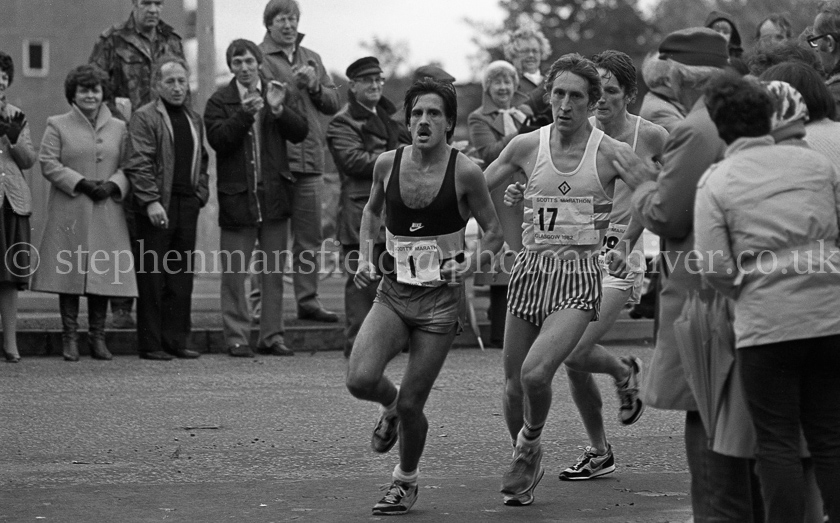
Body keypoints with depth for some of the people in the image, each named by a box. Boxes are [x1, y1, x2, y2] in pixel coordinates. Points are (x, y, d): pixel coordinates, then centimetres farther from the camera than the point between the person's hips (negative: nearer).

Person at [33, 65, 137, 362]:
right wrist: (80, 183, -12)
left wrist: (113, 185, -9)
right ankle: (70, 339, 3)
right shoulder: (58, 126, 6)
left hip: (107, 212, 2)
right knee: (69, 272, -3)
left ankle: (98, 338, 7)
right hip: (69, 212, -2)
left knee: (104, 272, 0)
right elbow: (48, 163, -3)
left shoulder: (119, 128, 14)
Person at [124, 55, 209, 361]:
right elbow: (139, 164, -11)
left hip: (187, 206, 6)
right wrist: (151, 201, -20)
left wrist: (200, 195, 10)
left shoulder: (194, 120, 19)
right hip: (157, 207, -6)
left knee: (182, 278, 6)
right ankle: (150, 344, 0)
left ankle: (176, 340, 11)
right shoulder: (144, 118, -3)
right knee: (152, 278, -3)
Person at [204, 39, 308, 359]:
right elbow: (218, 139, -13)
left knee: (275, 272, 6)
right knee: (234, 273, -1)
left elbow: (300, 133, 0)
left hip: (274, 195, 3)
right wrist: (245, 114, -23)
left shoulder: (275, 94, 10)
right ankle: (237, 338, 4)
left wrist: (278, 110, -15)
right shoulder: (220, 102, 2)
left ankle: (272, 336, 13)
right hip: (237, 197, -3)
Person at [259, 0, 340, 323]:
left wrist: (315, 86, -1)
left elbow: (333, 103, 15)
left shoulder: (312, 58, 18)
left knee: (309, 236, 9)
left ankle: (308, 300, 14)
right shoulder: (260, 57, -1)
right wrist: (294, 82, -21)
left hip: (310, 159, 6)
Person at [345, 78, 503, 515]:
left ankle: (406, 480, 28)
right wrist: (365, 257, 7)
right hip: (392, 292, 3)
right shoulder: (387, 164, 1)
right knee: (360, 379, -20)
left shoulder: (464, 172, -8)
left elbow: (494, 232, 2)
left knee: (411, 405, -1)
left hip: (440, 298, -2)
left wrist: (473, 262, -17)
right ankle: (390, 405, 18)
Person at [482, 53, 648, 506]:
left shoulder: (611, 154, -3)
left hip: (579, 274, -3)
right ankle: (524, 460, 35)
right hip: (530, 269, 3)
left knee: (535, 372, -23)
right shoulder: (527, 146, 5)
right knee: (514, 384, 8)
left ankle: (530, 441, 8)